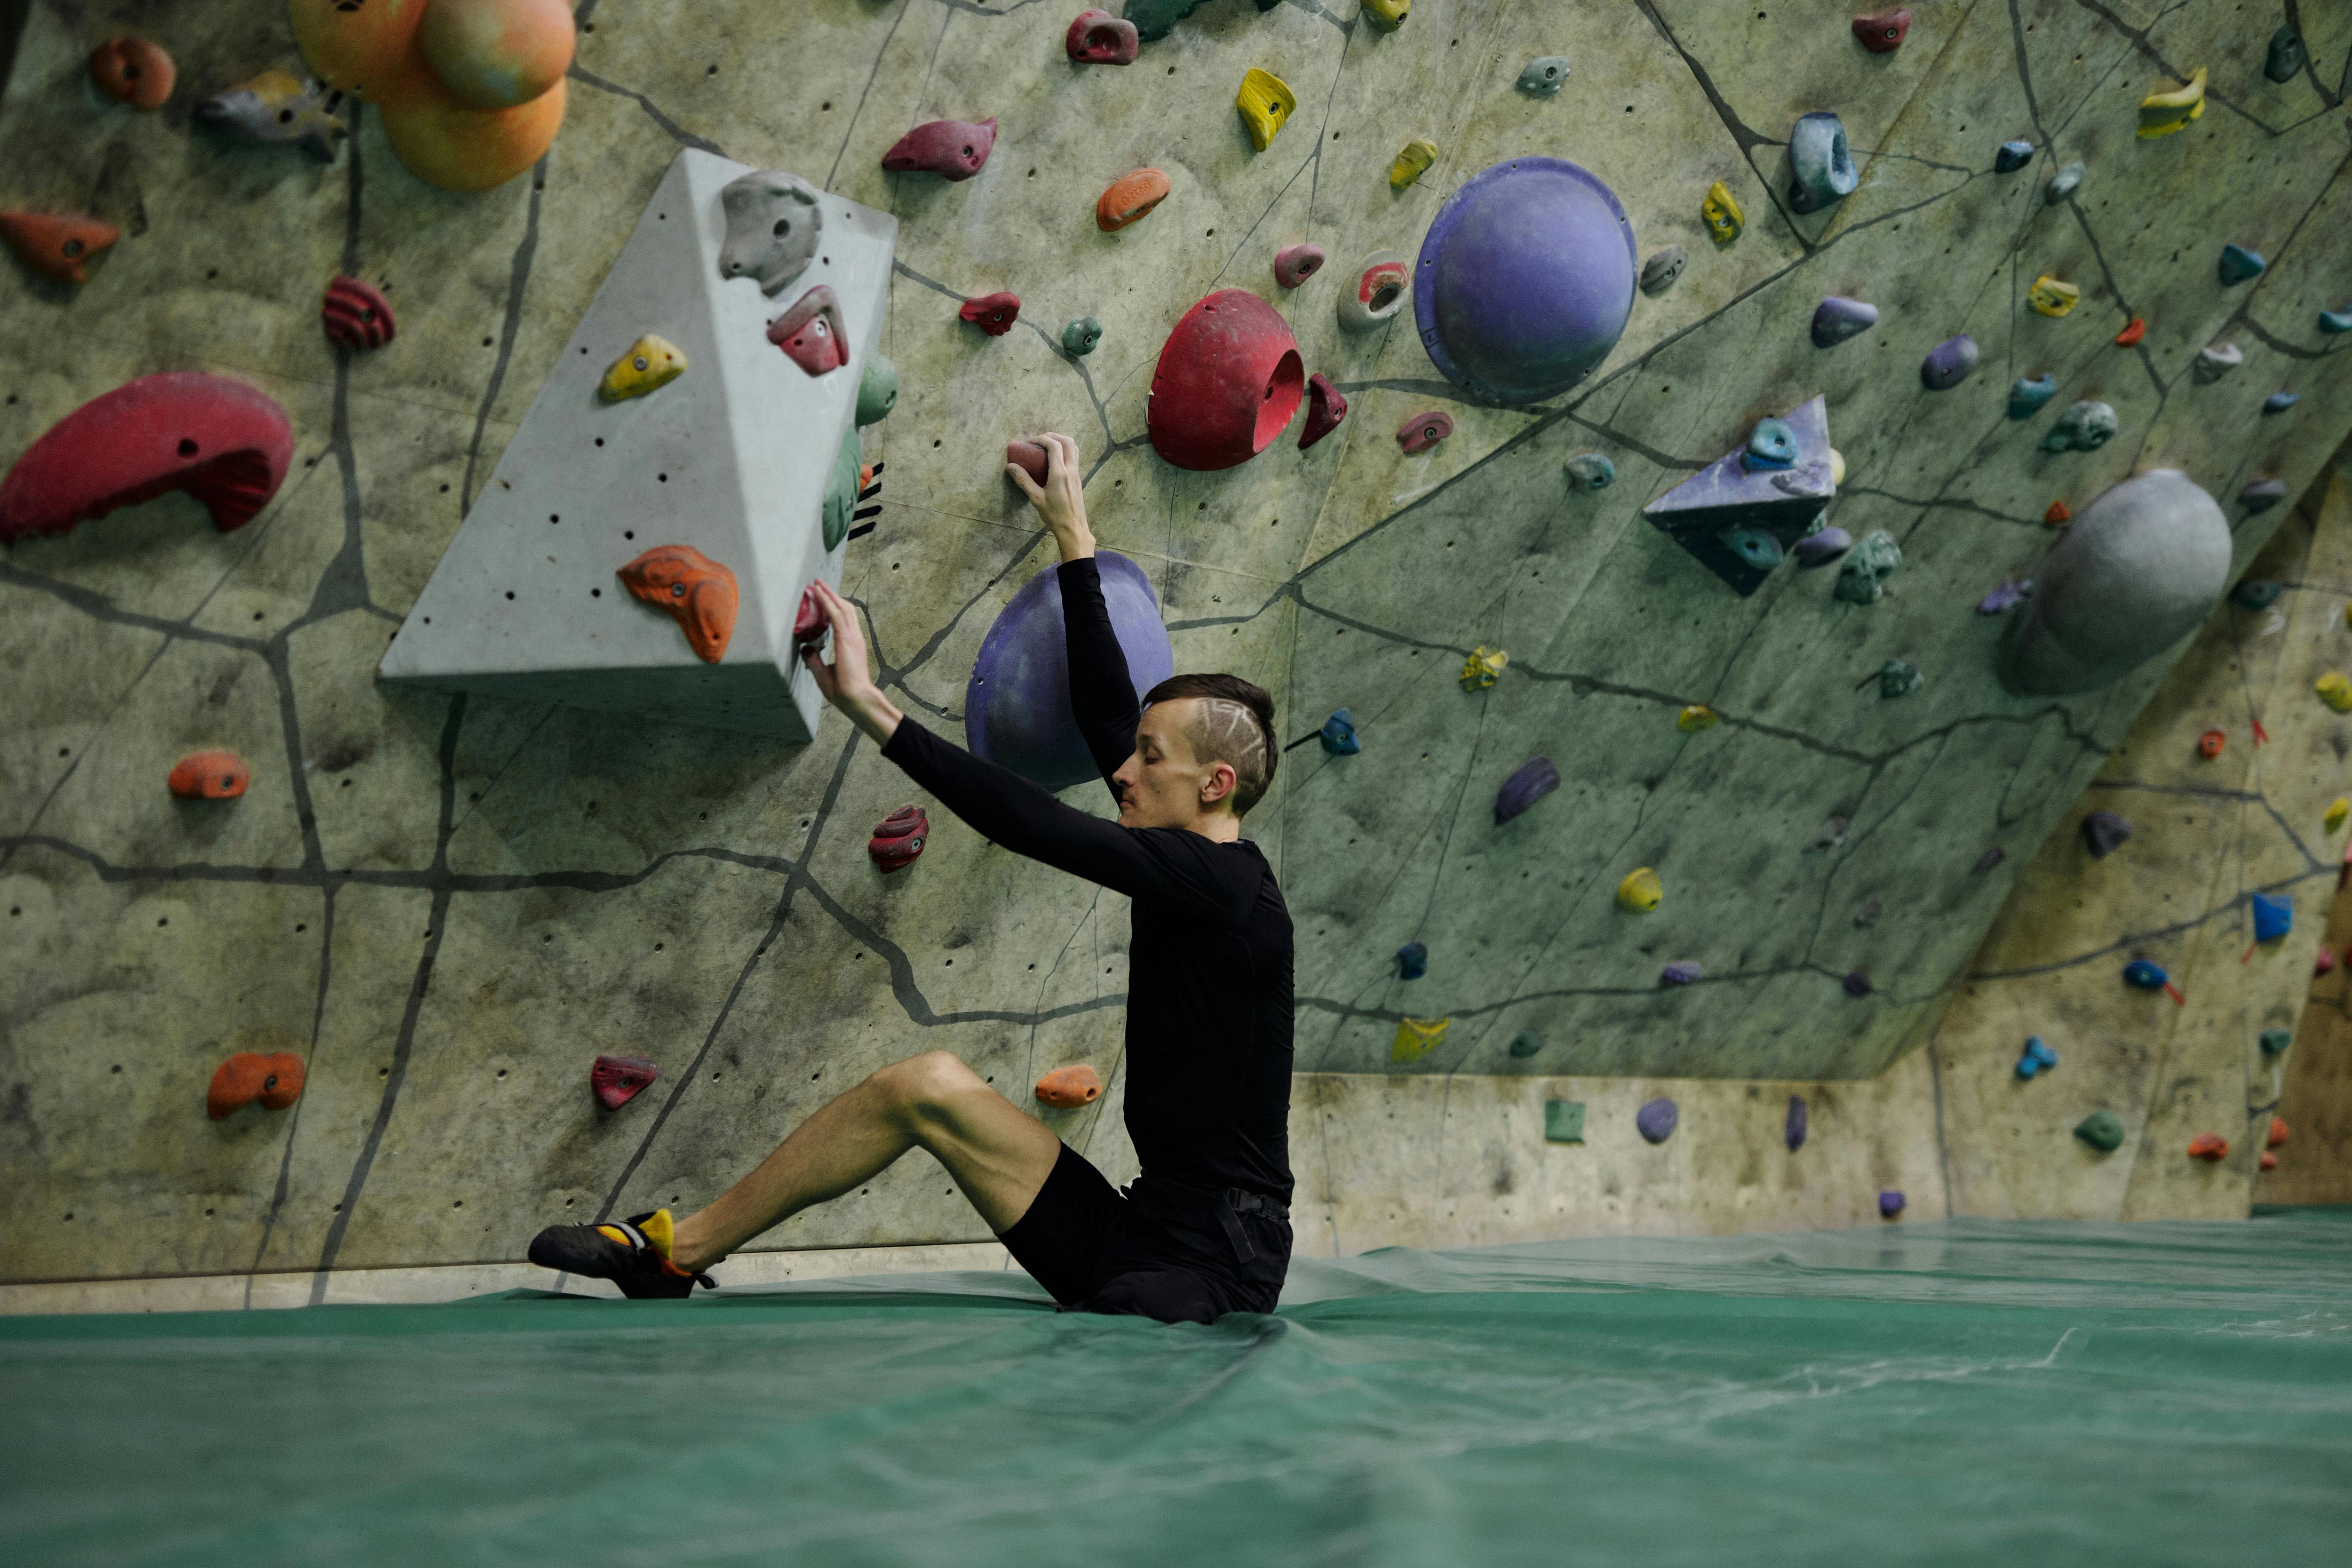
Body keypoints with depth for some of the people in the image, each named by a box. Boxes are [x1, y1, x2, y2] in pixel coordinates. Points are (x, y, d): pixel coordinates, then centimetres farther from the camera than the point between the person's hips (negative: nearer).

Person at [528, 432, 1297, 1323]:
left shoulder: (1219, 884, -13)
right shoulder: (1202, 877, 13)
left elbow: (1030, 823, -18)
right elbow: (1105, 712, 22)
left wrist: (868, 705, -16)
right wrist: (1075, 539, 30)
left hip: (1207, 1275, -9)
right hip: (1135, 1243, 9)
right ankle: (675, 1255, 1)